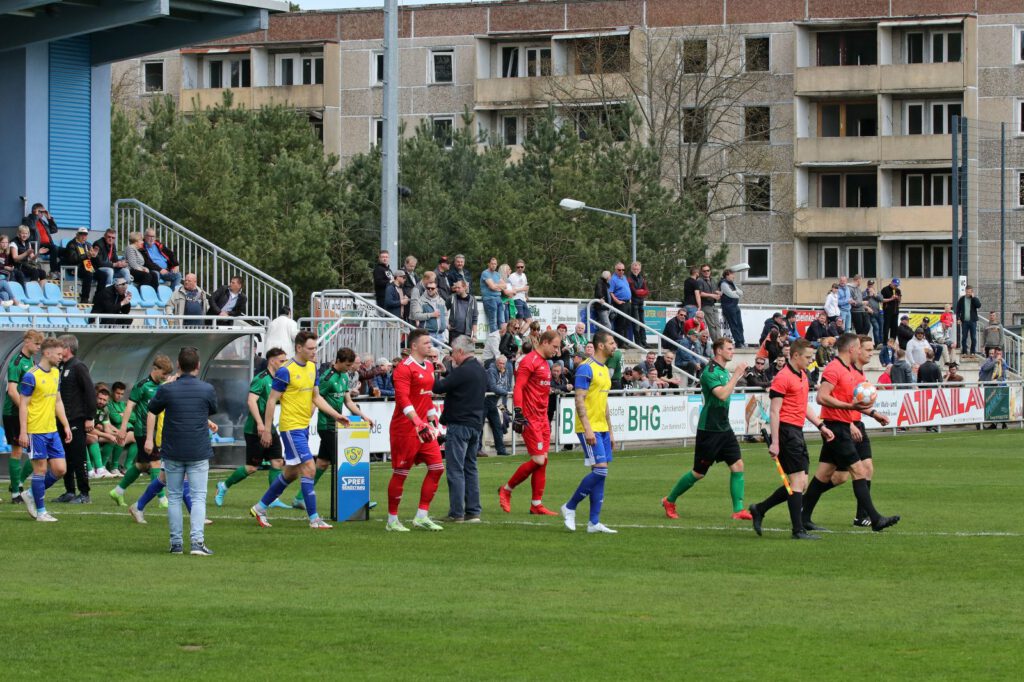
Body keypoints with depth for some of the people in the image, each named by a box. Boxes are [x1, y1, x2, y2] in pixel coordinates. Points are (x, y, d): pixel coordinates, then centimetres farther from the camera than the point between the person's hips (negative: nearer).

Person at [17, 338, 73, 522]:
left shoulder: (56, 373, 12)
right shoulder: (31, 376, -12)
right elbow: (23, 405, -12)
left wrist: (66, 425, 16)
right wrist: (23, 432, -16)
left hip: (52, 430, 8)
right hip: (36, 431, -8)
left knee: (60, 469, 4)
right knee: (41, 469, -2)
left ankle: (31, 495, 22)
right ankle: (40, 511, 7)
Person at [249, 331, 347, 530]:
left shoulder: (312, 367, 9)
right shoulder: (286, 371, -15)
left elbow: (316, 397, 17)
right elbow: (272, 400, -12)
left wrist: (336, 415, 6)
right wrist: (267, 430, -12)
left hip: (304, 426, 9)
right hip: (291, 427, -9)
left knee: (291, 473, 15)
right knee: (308, 468, -12)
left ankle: (260, 508, 28)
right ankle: (314, 519, -8)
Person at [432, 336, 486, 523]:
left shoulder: (462, 371, -17)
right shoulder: (481, 370, 13)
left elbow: (439, 388, -20)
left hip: (459, 425, -9)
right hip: (476, 424, 9)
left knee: (455, 469, -5)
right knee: (470, 468, 13)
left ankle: (456, 513, -7)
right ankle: (473, 511, 12)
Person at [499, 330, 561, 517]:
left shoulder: (544, 363, 18)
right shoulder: (530, 361, -12)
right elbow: (518, 388, -17)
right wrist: (518, 414, -23)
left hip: (542, 419, 9)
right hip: (530, 420, -9)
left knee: (543, 461, 6)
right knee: (538, 460, -11)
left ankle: (537, 504, 9)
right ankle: (506, 490, 5)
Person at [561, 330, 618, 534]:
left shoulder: (605, 370, 17)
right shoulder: (586, 368, -11)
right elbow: (579, 400, -17)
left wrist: (610, 432, 21)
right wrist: (588, 429, -23)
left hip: (602, 429, 9)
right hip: (589, 428, -9)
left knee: (600, 474, 5)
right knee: (600, 470, -14)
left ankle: (594, 522, 6)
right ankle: (570, 507, -1)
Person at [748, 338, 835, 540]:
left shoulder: (802, 376, 17)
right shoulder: (783, 378, -13)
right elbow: (774, 411, -16)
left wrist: (821, 426, 21)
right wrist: (775, 442, -20)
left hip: (797, 432, 10)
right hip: (787, 431, -10)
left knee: (801, 483, 9)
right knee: (798, 481, -10)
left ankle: (759, 510, 20)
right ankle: (798, 530, -7)